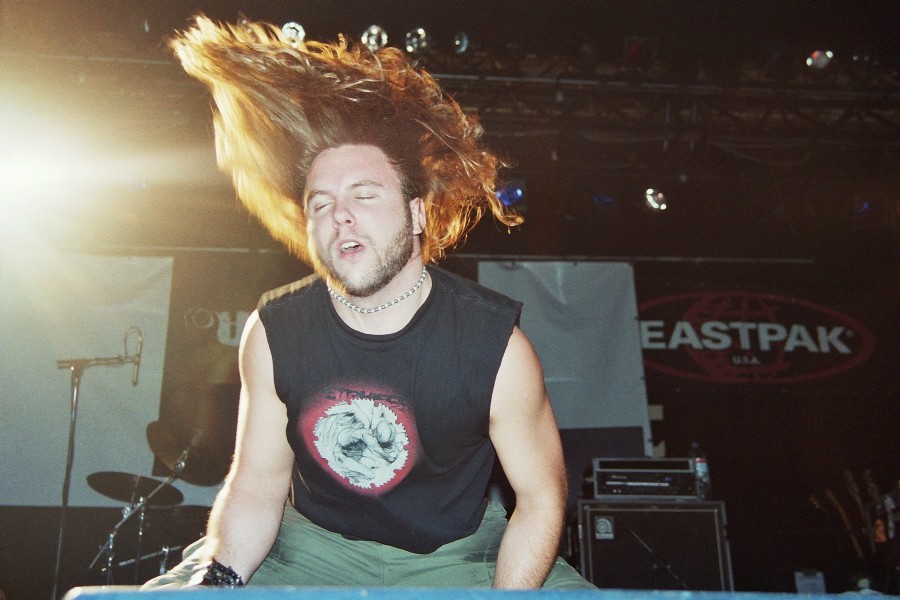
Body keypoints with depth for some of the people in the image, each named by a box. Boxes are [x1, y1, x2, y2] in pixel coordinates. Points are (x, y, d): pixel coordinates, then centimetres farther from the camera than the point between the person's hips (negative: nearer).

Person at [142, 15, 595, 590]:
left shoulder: (495, 342, -20)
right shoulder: (275, 332, -12)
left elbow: (540, 499, -10)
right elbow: (257, 485, -4)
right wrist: (220, 578, -21)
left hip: (454, 554, -1)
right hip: (311, 544, 2)